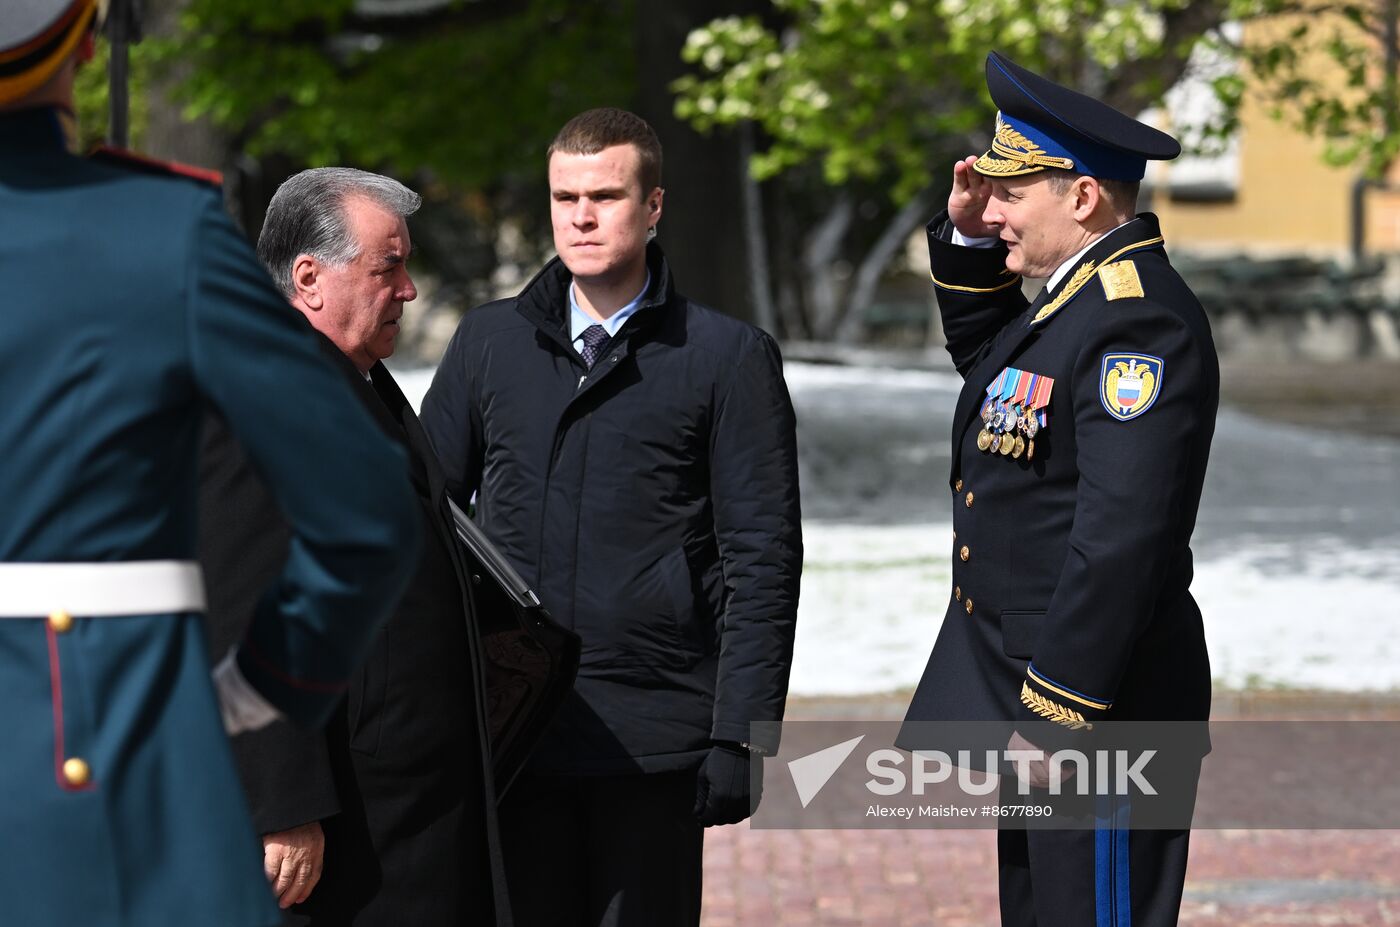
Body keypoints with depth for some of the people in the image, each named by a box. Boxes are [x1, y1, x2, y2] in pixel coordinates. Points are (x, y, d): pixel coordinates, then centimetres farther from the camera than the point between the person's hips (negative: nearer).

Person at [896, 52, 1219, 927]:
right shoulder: (1078, 294, 12)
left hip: (1097, 708, -11)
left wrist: (1054, 716, -24)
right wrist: (967, 239, 15)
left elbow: (1122, 538, -26)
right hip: (1034, 694, 11)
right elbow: (985, 355, 34)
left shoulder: (1141, 320, -21)